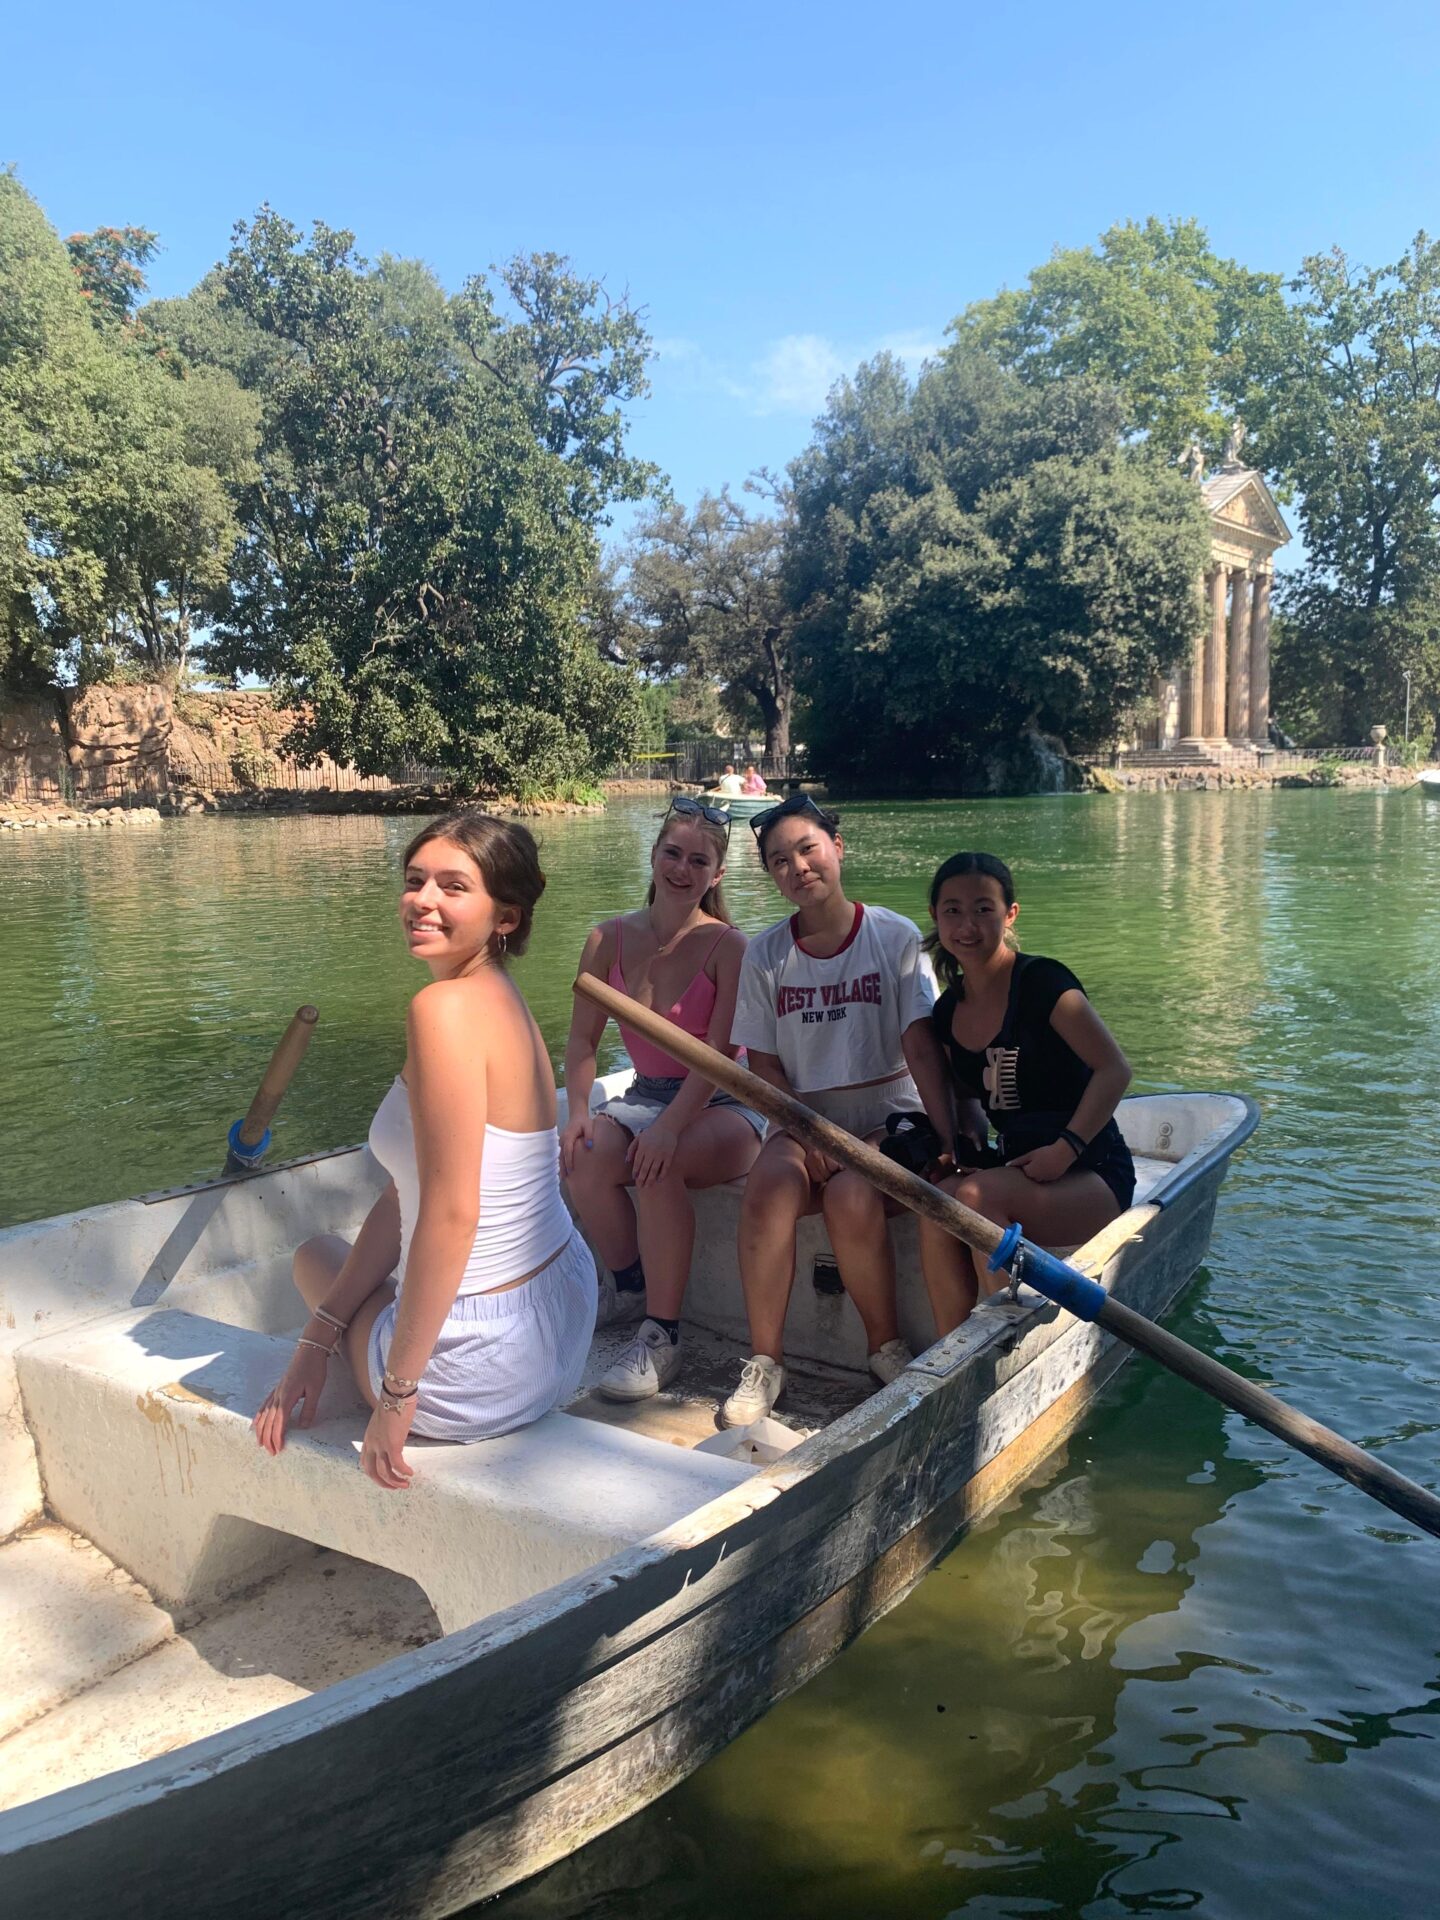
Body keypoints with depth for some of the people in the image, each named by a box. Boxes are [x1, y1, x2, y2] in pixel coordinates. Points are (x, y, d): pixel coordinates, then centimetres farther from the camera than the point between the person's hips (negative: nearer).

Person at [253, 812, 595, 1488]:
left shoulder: (445, 1008, -23)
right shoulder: (498, 1001, 6)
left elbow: (451, 1216, -26)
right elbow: (407, 1196, 7)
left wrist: (397, 1395, -16)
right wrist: (317, 1337, 8)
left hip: (479, 1367, -8)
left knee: (316, 1257, 23)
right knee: (317, 1256, 32)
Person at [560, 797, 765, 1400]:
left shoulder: (727, 945, -10)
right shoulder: (610, 939, 2)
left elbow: (719, 1054, -17)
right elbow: (582, 1038, 2)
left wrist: (671, 1124, -30)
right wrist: (577, 1111, -14)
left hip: (722, 1106, -4)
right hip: (645, 1096, 4)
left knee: (658, 1166, -34)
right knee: (583, 1156, -26)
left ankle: (661, 1337, -20)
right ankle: (630, 1286, 2)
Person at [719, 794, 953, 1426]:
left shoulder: (895, 936, -3)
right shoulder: (765, 953, 3)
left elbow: (922, 1048, -10)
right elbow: (763, 1061, 3)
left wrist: (948, 1138, -22)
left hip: (888, 1115, -2)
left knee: (851, 1198, -32)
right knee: (770, 1184, -30)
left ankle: (886, 1347, -7)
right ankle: (764, 1361, -17)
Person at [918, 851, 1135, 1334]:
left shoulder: (1041, 982, -12)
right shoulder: (948, 1012, 7)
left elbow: (1114, 1069, -16)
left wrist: (1065, 1148, -22)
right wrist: (970, 1138, -2)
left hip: (1091, 1176, -5)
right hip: (1018, 1169, 5)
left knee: (975, 1196, -32)